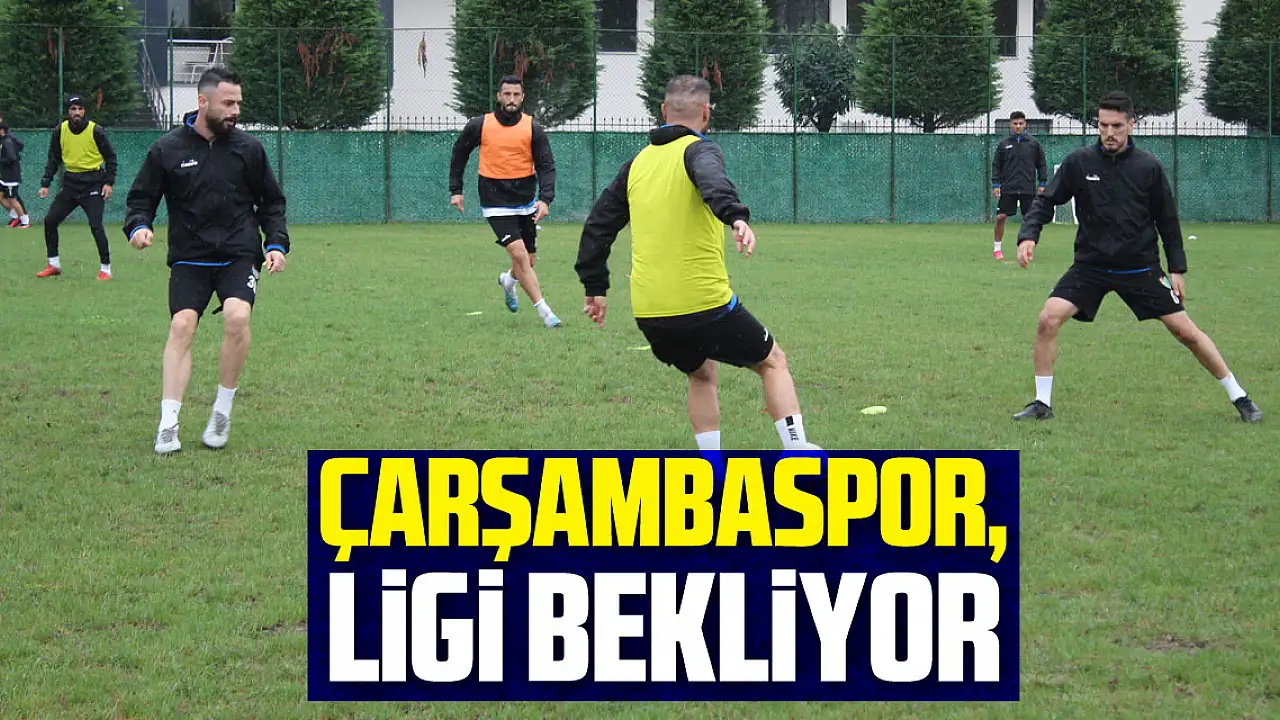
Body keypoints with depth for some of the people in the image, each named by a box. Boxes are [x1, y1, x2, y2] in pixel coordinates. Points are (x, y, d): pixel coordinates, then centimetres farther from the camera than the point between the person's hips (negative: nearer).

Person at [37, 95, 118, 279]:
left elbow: (110, 157, 0)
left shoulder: (96, 130, -9)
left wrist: (109, 182, -8)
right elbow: (54, 159, 10)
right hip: (70, 183, 5)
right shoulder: (60, 131, 1)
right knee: (50, 220, 2)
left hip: (93, 183, -5)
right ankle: (53, 265, 16)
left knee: (95, 225, -15)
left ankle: (106, 268, -5)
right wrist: (45, 184, 3)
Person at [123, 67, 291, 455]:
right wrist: (139, 226, -12)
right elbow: (142, 197, 8)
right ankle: (168, 424, -11)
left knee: (237, 317, -24)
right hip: (189, 258, 0)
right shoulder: (167, 149, 1)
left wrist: (277, 243, 3)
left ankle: (222, 411, -6)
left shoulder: (248, 148, 5)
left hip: (239, 256, 0)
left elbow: (271, 202, 15)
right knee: (181, 326, -15)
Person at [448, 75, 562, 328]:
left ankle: (508, 281, 46)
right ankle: (543, 310, -14)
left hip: (526, 201, 3)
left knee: (529, 260, 11)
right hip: (496, 204, -3)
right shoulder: (479, 125, -3)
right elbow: (459, 154, 13)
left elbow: (546, 165, -3)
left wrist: (545, 199, -16)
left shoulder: (532, 128, -1)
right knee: (519, 255, -17)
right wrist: (456, 190, 10)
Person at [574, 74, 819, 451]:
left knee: (701, 374, 29)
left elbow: (598, 225, 19)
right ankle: (797, 452, 2)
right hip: (705, 304, -6)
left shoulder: (637, 163, 13)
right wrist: (736, 216, -48)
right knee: (772, 361, 14)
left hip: (648, 314, 6)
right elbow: (713, 181, -30)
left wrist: (595, 287, 27)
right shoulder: (699, 150, -6)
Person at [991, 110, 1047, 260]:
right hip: (1008, 188, 0)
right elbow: (996, 165, 9)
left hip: (1028, 189, 0)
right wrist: (995, 184, 1)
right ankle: (998, 248, 7)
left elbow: (1042, 164, 8)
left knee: (1029, 219, -1)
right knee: (1001, 217, -5)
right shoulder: (1004, 144, 6)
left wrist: (1042, 183, 3)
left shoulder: (1033, 143, 5)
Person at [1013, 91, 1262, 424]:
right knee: (1048, 319, -18)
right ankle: (1042, 403, -3)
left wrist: (1177, 268, 1)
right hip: (1090, 266, 1)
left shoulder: (1149, 167, -6)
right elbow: (1046, 202, -1)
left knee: (1186, 331, -1)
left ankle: (1240, 398, 14)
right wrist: (1028, 236, -19)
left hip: (1141, 268, 0)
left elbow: (1167, 220, 3)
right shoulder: (1079, 162, -6)